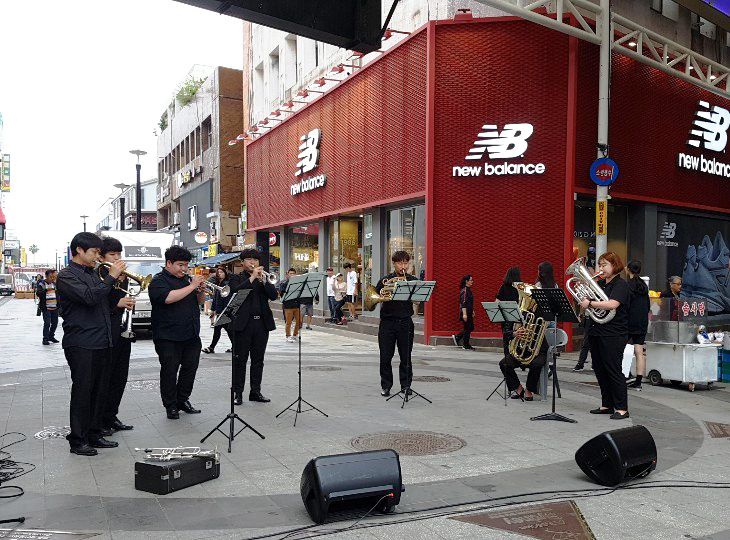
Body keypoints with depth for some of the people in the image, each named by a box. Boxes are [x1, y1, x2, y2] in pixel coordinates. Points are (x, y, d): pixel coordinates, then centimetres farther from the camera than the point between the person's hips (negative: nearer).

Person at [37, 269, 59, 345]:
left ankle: (51, 336, 26)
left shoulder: (55, 284, 13)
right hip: (46, 308, -6)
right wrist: (46, 290, -33)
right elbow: (38, 293, -17)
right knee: (47, 323, -11)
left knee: (55, 323, 9)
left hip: (55, 308, 6)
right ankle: (45, 339, -2)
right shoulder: (41, 284, -4)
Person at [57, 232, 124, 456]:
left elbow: (104, 300, 21)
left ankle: (94, 434, 23)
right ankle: (77, 440, 8)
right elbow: (89, 297, -23)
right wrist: (111, 277, -16)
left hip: (102, 343, 8)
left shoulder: (93, 274, 17)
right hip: (81, 344, -8)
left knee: (98, 391, 12)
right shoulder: (66, 276, -8)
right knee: (82, 392, -2)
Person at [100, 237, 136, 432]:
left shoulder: (123, 277, 14)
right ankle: (99, 421, 14)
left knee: (120, 377, 12)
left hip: (122, 333, 7)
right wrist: (117, 304, -20)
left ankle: (111, 416, 23)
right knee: (104, 378, 2)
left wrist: (129, 304, 1)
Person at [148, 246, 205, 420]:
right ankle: (171, 406, 12)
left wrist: (201, 290, -3)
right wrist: (192, 286, -20)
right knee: (169, 371, 2)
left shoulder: (187, 278, 15)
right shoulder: (158, 281, -6)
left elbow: (200, 301, 19)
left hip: (191, 335, 7)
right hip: (169, 337, -6)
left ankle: (183, 400, 24)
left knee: (190, 368, 10)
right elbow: (168, 298, -25)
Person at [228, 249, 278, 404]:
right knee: (240, 360, 0)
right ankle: (237, 393, 8)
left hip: (262, 323, 4)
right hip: (243, 323, -3)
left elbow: (273, 295, 1)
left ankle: (255, 391, 16)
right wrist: (252, 277, -16)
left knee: (258, 360, 8)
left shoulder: (263, 278, 15)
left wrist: (263, 280, -11)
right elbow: (236, 292, -15)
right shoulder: (237, 278, 6)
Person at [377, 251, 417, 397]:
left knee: (406, 357, 6)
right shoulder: (385, 280, 6)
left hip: (406, 322, 0)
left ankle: (406, 385, 19)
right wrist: (383, 287, -12)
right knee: (385, 357, 2)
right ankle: (386, 386, 15)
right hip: (387, 322, 0)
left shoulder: (413, 280, 7)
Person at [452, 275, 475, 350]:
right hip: (466, 312, -10)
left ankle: (456, 337, 22)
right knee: (467, 328, -1)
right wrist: (464, 314, -24)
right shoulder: (464, 290, -16)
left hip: (469, 313, 10)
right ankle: (466, 346, 9)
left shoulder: (468, 289, 14)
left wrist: (472, 311, 24)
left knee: (471, 328, 13)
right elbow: (463, 303, -21)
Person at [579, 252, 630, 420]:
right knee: (600, 370, 11)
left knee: (613, 371, -5)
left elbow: (612, 304, -24)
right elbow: (585, 301, 18)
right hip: (596, 332, 8)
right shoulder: (599, 283, 15)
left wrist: (590, 303, -19)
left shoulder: (621, 284, -7)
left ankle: (621, 408, 3)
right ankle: (607, 404, 22)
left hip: (613, 335, -8)